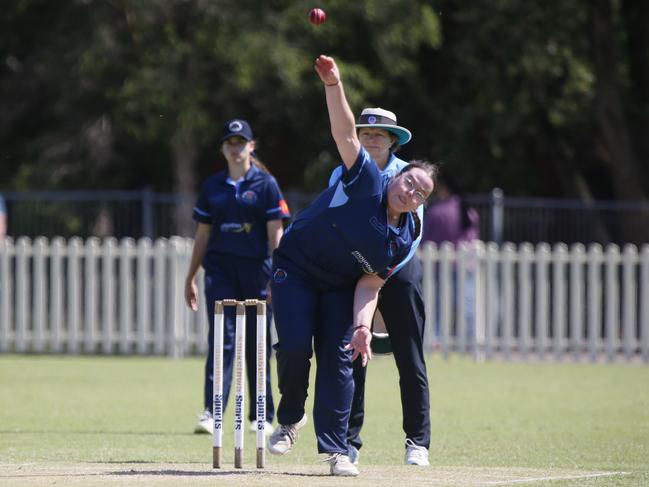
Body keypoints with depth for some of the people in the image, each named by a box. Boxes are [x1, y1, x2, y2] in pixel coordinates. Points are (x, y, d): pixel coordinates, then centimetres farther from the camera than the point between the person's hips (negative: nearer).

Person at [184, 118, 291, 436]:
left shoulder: (265, 184, 2)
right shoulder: (212, 186, 12)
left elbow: (275, 234, -2)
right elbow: (202, 235, 16)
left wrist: (276, 276, -11)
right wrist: (191, 277, 14)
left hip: (256, 270, -2)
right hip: (220, 269, 2)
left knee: (257, 344, 3)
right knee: (221, 340, -9)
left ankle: (262, 416, 13)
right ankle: (212, 413, -16)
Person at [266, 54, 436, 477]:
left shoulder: (404, 240, -9)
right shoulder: (368, 182, -18)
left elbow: (369, 284, -7)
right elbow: (346, 133, -28)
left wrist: (362, 325, -25)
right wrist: (334, 84, -42)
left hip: (340, 288, 3)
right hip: (295, 269, -3)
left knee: (338, 359, -9)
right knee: (295, 347, -15)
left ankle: (336, 450, -6)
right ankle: (291, 419, 12)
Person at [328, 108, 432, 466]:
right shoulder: (342, 175, 5)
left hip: (399, 271, -2)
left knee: (410, 360, -2)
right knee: (351, 357, -2)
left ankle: (417, 442, 4)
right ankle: (350, 441, 4)